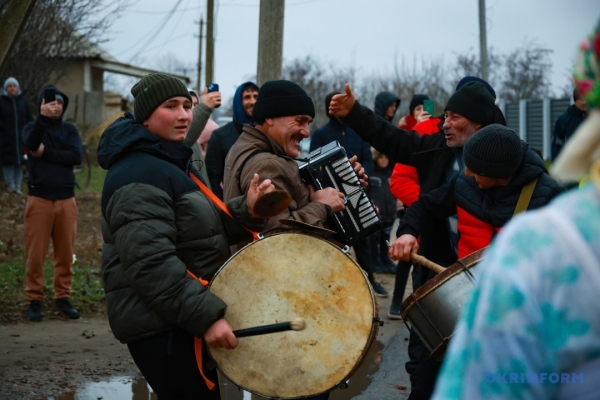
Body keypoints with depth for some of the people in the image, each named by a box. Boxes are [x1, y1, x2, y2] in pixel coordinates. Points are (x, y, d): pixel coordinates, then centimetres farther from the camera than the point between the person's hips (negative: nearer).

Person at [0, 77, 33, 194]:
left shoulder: (23, 101, 10)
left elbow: (29, 119, 12)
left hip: (21, 137, 3)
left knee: (19, 162, 3)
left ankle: (17, 185, 10)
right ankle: (10, 185, 5)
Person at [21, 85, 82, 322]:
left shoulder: (70, 130, 8)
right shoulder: (32, 127, 3)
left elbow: (76, 156, -10)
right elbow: (31, 145, -22)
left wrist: (46, 153, -13)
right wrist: (43, 117, -34)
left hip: (66, 199, 2)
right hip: (39, 199, -2)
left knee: (65, 253, 6)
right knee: (35, 253, -1)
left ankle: (63, 297, 15)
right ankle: (34, 300, 7)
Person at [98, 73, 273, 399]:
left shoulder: (174, 162, 16)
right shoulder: (139, 176, -18)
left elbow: (204, 230, 17)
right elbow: (150, 263, -27)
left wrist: (246, 210, -2)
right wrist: (205, 316, -30)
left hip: (184, 316, 11)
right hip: (159, 322, -11)